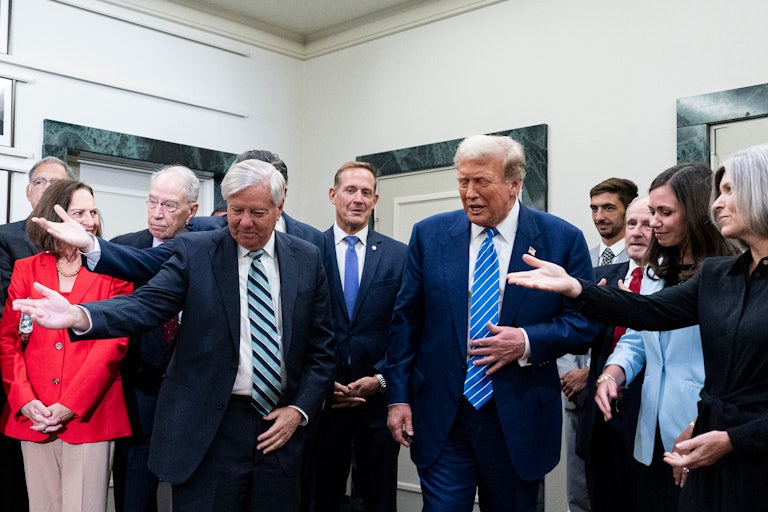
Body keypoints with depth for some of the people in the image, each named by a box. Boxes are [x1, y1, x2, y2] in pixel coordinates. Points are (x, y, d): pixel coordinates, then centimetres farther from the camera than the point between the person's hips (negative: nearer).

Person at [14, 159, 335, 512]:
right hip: (209, 429, -2)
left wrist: (299, 410, -3)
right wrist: (79, 316, -32)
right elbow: (146, 305, -15)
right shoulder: (194, 251, -2)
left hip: (280, 427, 2)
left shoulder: (307, 259, 3)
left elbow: (321, 348, 7)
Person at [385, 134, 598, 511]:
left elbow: (585, 322, 0)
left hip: (519, 421, 0)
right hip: (440, 419, 1)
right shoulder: (429, 235, 1)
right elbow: (406, 321, 4)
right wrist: (398, 396, -1)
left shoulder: (562, 239, -4)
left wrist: (527, 341, -17)